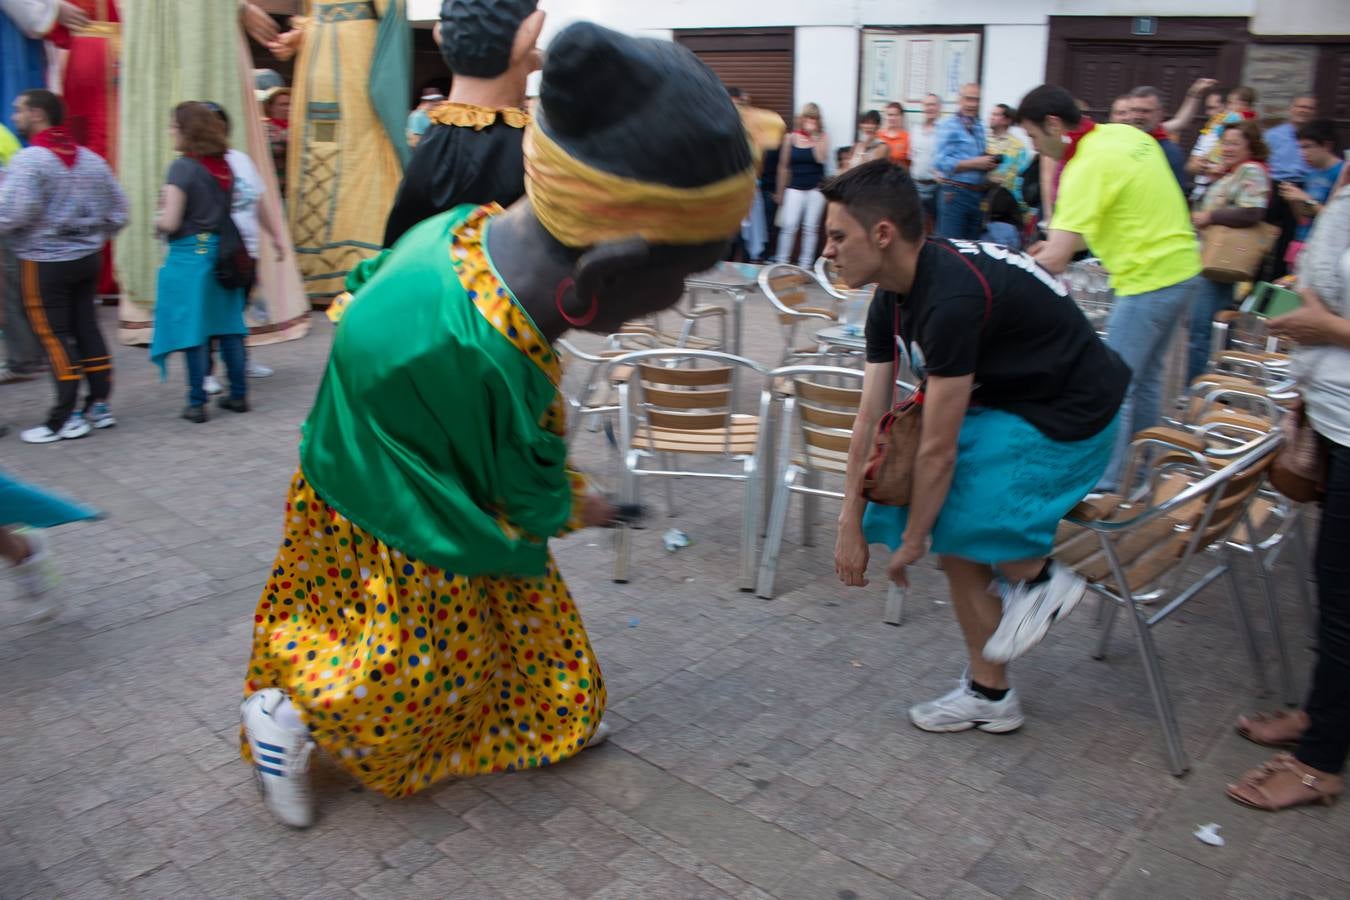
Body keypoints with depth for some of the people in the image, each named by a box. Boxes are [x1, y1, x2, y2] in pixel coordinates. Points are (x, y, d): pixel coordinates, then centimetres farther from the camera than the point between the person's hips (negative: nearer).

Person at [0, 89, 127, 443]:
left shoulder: (28, 160, -15)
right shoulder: (90, 159, 7)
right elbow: (118, 208, 10)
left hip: (44, 263, -6)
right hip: (87, 257, 7)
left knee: (54, 336, 0)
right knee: (86, 328, 13)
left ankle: (64, 419, 3)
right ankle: (98, 405, 17)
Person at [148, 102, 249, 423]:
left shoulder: (182, 167, -13)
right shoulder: (224, 166, 7)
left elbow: (170, 222, -16)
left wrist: (158, 221, 4)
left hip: (189, 255, -7)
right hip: (222, 252, 7)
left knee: (193, 332, 0)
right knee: (228, 327, 12)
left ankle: (197, 403, 6)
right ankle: (238, 395, 19)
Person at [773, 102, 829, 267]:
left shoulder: (822, 137, 4)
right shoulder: (791, 138, 4)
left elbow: (821, 158, -14)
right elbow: (783, 166, 9)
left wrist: (814, 135, -13)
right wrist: (780, 192, 10)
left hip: (816, 188, 0)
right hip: (794, 188, 0)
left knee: (811, 227, 3)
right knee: (789, 226, -8)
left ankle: (805, 265, 8)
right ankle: (781, 262, -3)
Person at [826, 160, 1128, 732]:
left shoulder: (952, 298, -32)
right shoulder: (892, 299, -3)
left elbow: (938, 448, -27)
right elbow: (871, 418, -1)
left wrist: (912, 542, -15)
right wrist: (850, 526, -1)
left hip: (1068, 419, -9)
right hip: (1003, 402, 9)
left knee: (944, 514, -19)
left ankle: (1038, 576, 6)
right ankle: (990, 695, 18)